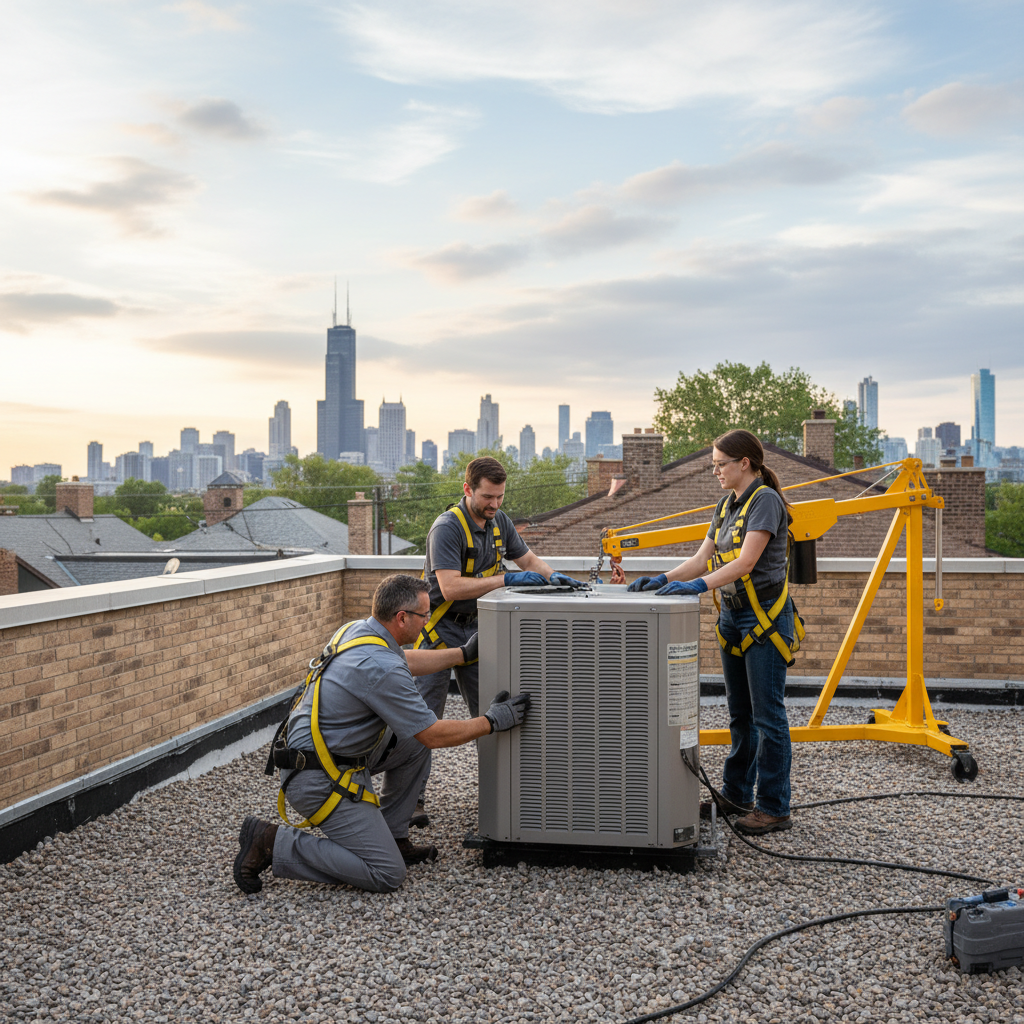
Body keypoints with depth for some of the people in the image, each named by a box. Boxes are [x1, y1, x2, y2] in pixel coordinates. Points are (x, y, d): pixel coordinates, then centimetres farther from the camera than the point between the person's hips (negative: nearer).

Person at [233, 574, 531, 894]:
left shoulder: (356, 629, 3)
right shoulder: (381, 668, -26)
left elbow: (405, 661, 24)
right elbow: (435, 735, -17)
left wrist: (465, 653, 25)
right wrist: (491, 722, -4)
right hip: (320, 780, -10)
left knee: (415, 743, 13)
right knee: (386, 875, -7)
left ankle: (391, 837, 20)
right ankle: (272, 843, -5)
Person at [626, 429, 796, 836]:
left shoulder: (766, 500, -13)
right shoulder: (727, 505, 14)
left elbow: (746, 562, -23)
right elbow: (703, 557, 11)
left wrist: (699, 585, -32)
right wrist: (663, 580, -2)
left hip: (764, 618, -9)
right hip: (733, 616, 9)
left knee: (767, 715, -3)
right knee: (740, 714, 16)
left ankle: (774, 808, 6)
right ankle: (736, 795, 26)